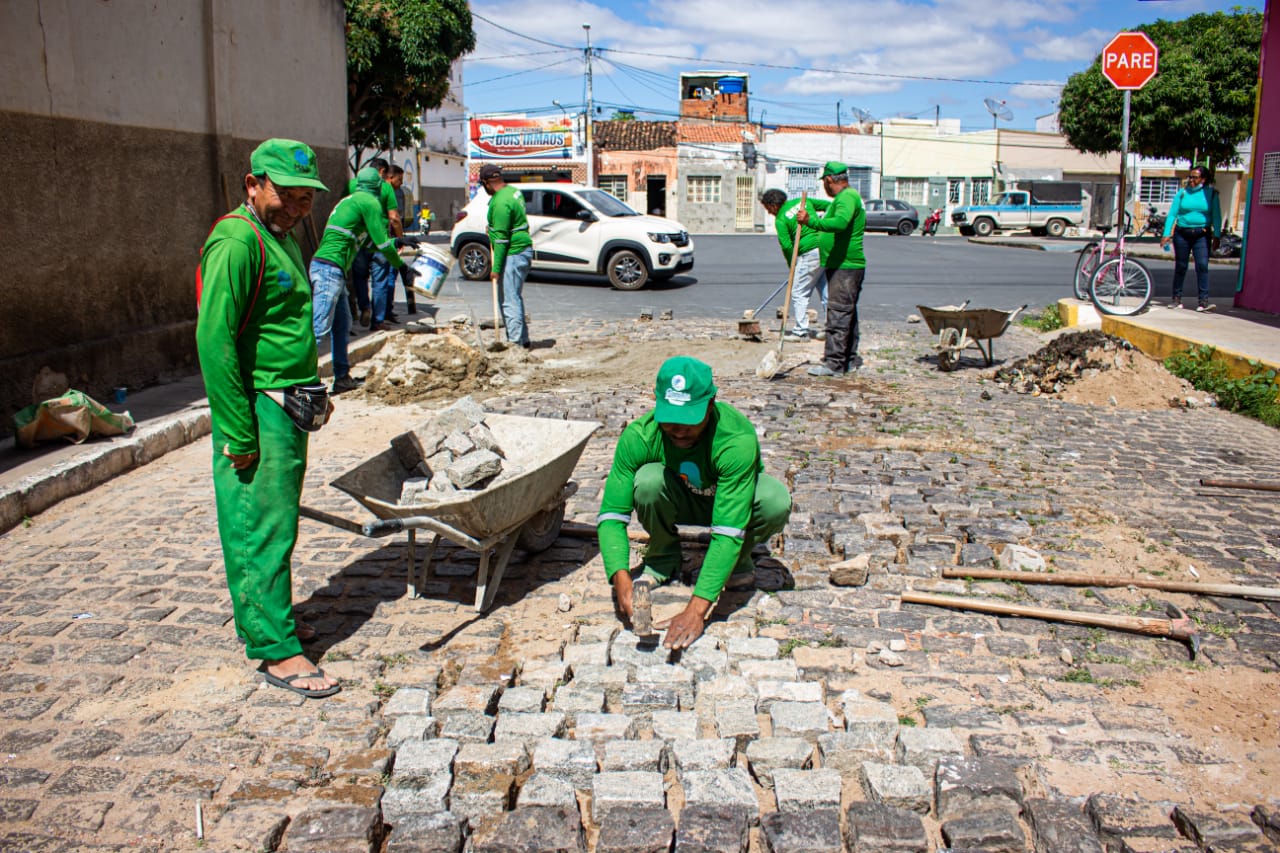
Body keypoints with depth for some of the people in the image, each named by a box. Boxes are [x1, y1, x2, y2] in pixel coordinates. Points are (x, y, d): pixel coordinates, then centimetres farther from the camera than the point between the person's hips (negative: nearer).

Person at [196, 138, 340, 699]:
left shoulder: (283, 238, 15)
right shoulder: (237, 243, -15)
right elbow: (214, 340, -20)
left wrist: (314, 393, 20)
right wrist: (238, 435, -21)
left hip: (289, 407, 9)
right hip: (258, 409, -9)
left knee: (275, 521, 17)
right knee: (261, 527, -3)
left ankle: (262, 616, 31)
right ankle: (276, 650, 4)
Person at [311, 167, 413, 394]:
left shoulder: (351, 200, 24)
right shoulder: (370, 202, -4)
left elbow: (370, 239, 35)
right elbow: (381, 243, -6)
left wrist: (397, 242, 43)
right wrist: (402, 267, 6)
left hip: (323, 267, 10)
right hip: (331, 268, -10)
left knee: (342, 324, 16)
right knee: (320, 328, -13)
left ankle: (342, 377, 22)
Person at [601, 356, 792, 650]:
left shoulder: (738, 440, -37)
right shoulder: (639, 436, -29)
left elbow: (728, 531, -41)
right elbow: (612, 516, -28)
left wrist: (697, 609, -48)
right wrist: (621, 578, -46)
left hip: (731, 502, -1)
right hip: (682, 503, 1)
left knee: (776, 501, -35)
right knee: (648, 480, -33)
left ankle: (737, 561, -2)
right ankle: (662, 559, -4)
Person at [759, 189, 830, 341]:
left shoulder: (780, 220, -4)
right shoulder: (802, 201, 14)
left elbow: (787, 246, -9)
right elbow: (829, 205, 18)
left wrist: (793, 267, 2)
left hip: (810, 253, -7)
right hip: (828, 248, 8)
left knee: (799, 293, 2)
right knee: (826, 290, 14)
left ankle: (800, 332, 2)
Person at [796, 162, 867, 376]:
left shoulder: (847, 197, -15)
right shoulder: (848, 196, 21)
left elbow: (840, 222, -34)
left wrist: (810, 221, -35)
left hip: (845, 268, -11)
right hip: (846, 267, 11)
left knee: (838, 315, -11)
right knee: (847, 314, 15)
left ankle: (834, 363, -12)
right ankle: (850, 359, 22)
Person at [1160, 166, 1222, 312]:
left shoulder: (1211, 193, 3)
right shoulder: (1182, 193, 5)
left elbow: (1216, 216, 0)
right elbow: (1172, 214, 2)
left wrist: (1217, 235, -8)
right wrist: (1166, 234, -7)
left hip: (1202, 235, -1)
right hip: (1182, 234, 1)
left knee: (1202, 265, -14)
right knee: (1180, 267, 7)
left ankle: (1203, 300, -16)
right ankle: (1177, 298, 18)